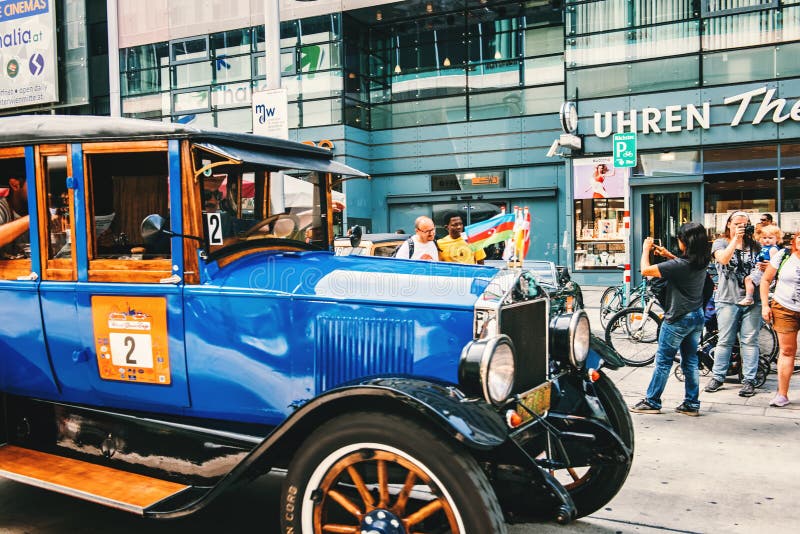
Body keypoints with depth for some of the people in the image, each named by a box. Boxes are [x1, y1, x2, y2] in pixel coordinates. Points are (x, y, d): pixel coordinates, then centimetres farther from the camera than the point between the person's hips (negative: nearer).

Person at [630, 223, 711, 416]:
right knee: (691, 361, 13)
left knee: (663, 361, 2)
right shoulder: (701, 262, 0)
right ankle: (692, 404, 18)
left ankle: (652, 402, 10)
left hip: (678, 319, -8)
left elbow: (645, 270, -22)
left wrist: (646, 249, -7)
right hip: (697, 317, 8)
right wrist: (668, 255, 14)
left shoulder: (679, 265, -24)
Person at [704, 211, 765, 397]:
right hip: (728, 300, -2)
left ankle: (749, 380, 6)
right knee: (725, 340, 1)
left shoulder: (754, 246, 15)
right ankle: (718, 377, 10)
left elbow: (762, 269, 21)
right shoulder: (721, 243, 6)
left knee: (750, 341, 1)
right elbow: (723, 259, -14)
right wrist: (736, 239, -13)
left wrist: (765, 268, -2)